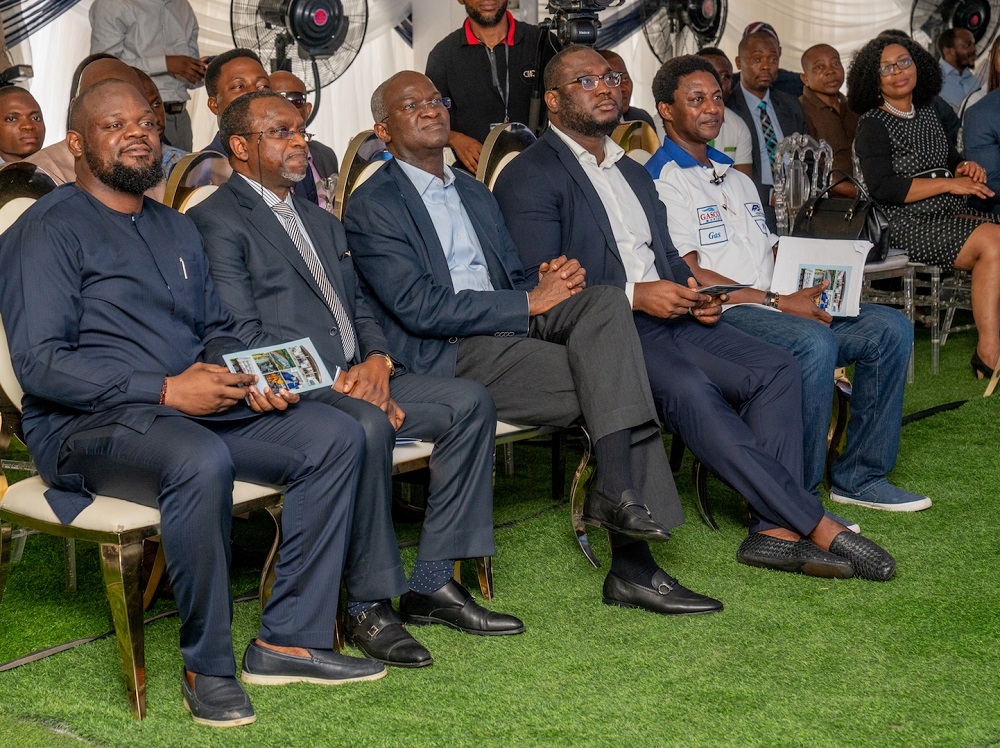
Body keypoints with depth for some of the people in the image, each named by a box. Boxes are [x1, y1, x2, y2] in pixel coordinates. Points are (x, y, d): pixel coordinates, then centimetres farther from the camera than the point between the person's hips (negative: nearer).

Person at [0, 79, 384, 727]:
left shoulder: (177, 229, 22)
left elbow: (218, 330, 25)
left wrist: (250, 376, 0)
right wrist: (165, 390, -21)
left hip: (200, 405, 8)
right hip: (90, 423, -7)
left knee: (336, 436, -12)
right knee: (202, 462, -39)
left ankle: (289, 639, -9)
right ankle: (208, 666, -21)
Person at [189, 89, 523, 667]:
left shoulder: (322, 222, 26)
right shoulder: (217, 222, -3)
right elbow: (242, 339, -12)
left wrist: (376, 359, -1)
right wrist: (337, 380, -18)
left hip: (357, 377, 8)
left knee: (470, 402, -9)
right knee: (367, 426, -36)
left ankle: (433, 581, -6)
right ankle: (370, 604, -23)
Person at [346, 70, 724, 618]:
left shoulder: (475, 193, 24)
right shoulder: (371, 207, -1)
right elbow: (419, 308, -12)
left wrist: (549, 280, -4)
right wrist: (530, 301, -15)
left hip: (514, 325, 7)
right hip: (447, 355, -7)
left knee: (604, 302, -21)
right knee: (612, 383, -22)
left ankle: (616, 491, -25)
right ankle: (631, 566, -19)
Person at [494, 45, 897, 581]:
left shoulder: (633, 173, 25)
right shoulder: (528, 178, -2)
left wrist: (692, 290, 5)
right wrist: (634, 295, -19)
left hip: (666, 317, 8)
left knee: (776, 369, -13)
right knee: (687, 388, -33)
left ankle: (775, 529, -21)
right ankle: (815, 525, -29)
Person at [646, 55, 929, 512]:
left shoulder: (738, 180, 27)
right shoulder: (663, 180, -3)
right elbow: (689, 276, -12)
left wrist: (809, 291, 2)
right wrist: (777, 302, -15)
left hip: (781, 309, 9)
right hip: (720, 316, -9)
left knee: (889, 327, -7)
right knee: (813, 342, -35)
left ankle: (859, 476, -2)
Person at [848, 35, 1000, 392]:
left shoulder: (927, 115, 19)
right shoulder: (872, 125, -2)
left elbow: (951, 159, 31)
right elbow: (883, 188, -14)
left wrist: (967, 168, 5)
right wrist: (948, 184, -15)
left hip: (952, 214, 6)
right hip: (909, 224, -6)